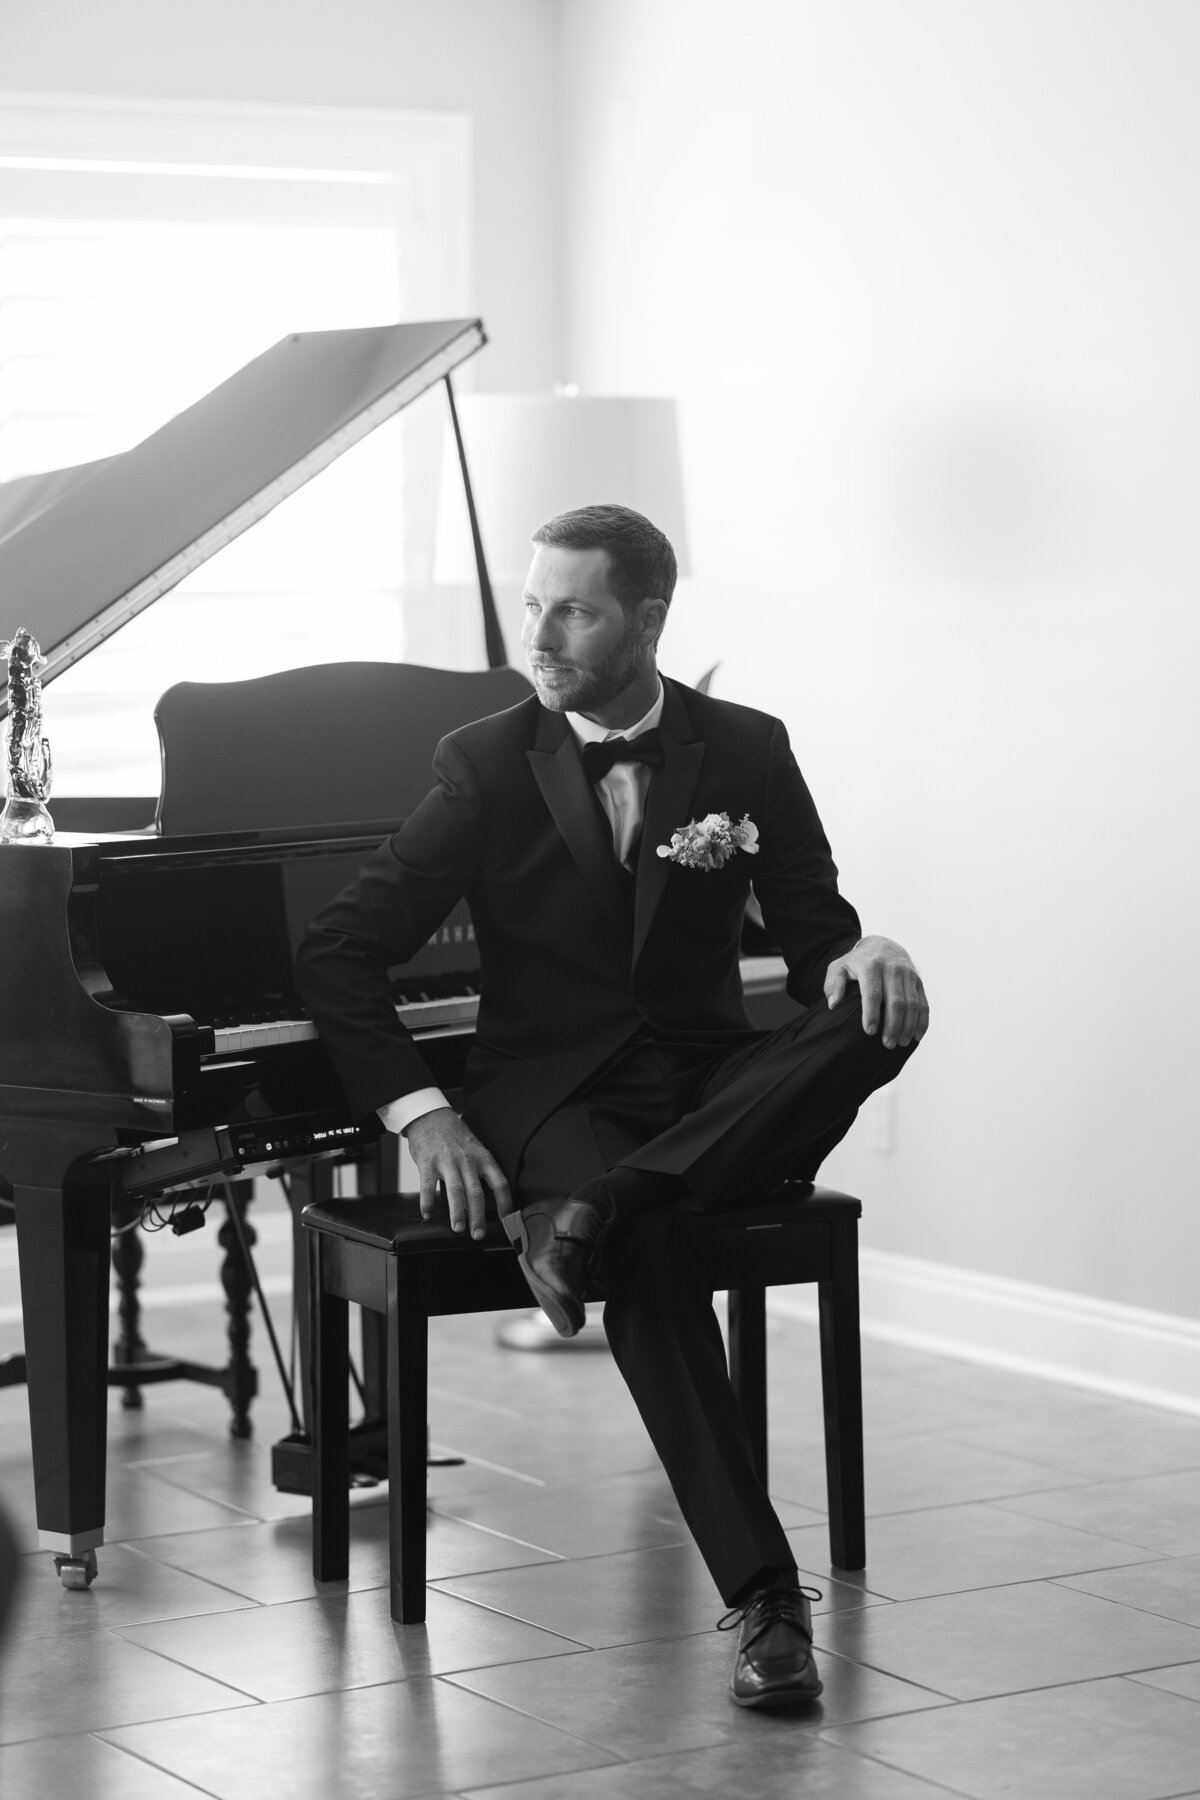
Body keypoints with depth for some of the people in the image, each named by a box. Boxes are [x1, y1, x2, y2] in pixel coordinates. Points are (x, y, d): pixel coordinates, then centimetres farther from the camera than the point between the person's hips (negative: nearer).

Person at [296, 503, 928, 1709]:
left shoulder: (746, 753, 7)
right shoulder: (486, 764, 2)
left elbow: (814, 938, 8)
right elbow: (337, 954, -2)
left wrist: (865, 957, -18)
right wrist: (417, 1113, -16)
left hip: (711, 1092, 3)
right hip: (551, 1098, -2)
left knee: (869, 1021, -29)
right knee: (650, 1256, -36)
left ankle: (594, 1215, -38)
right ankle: (765, 1601, -38)